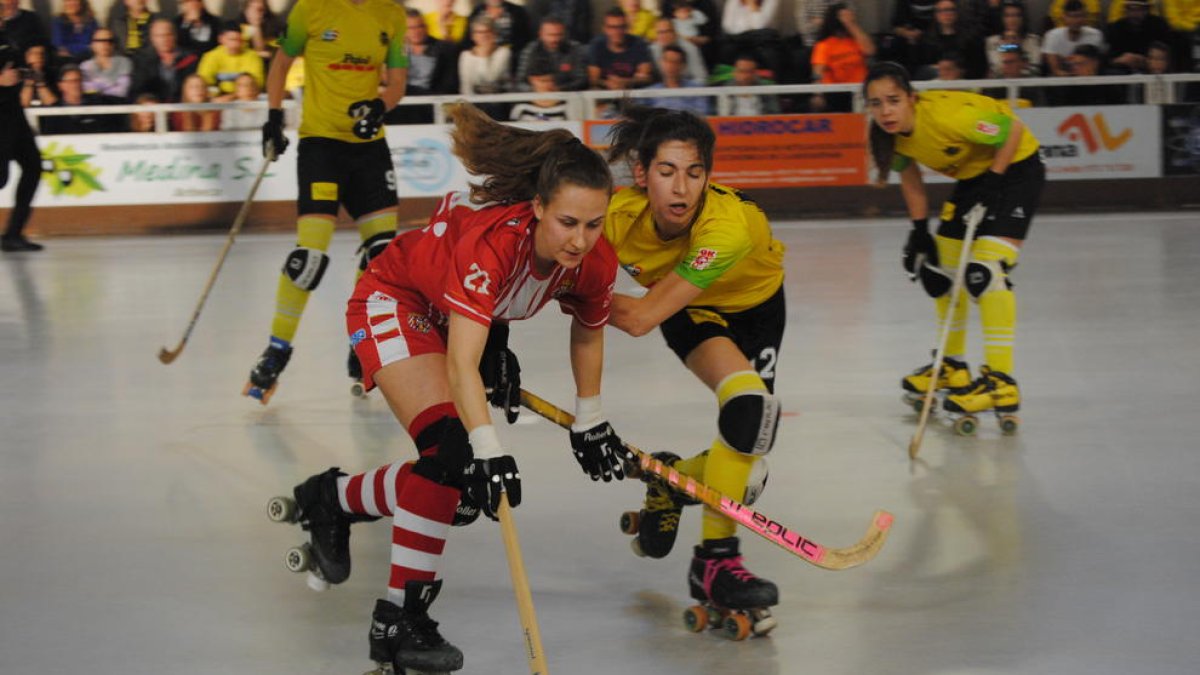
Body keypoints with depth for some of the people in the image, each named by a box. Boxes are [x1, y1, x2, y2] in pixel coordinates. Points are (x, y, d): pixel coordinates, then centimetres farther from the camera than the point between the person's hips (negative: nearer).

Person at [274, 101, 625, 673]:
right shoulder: (491, 243, -42)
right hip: (394, 303, -7)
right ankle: (398, 619, -18)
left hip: (463, 320, 7)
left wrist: (590, 422, 6)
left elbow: (588, 331, 1)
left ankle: (332, 499, 29)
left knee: (466, 492, 5)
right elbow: (461, 363, -48)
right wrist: (488, 450, -57)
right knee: (452, 453, -27)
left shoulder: (596, 263, -22)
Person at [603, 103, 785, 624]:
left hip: (756, 303, 0)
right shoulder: (619, 216, -32)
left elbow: (641, 318, -40)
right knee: (748, 403, -26)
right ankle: (713, 559, -15)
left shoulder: (728, 226, -42)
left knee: (750, 444, -10)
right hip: (691, 311, 0)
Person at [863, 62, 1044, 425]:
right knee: (939, 267, 13)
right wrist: (919, 228, 3)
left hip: (1015, 167, -8)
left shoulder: (945, 115, -34)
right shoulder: (891, 133, -12)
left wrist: (992, 180, -22)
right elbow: (909, 174, 7)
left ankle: (1002, 383, -22)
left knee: (985, 268, -22)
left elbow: (1013, 128, -24)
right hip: (973, 176, 8)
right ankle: (953, 366, 32)